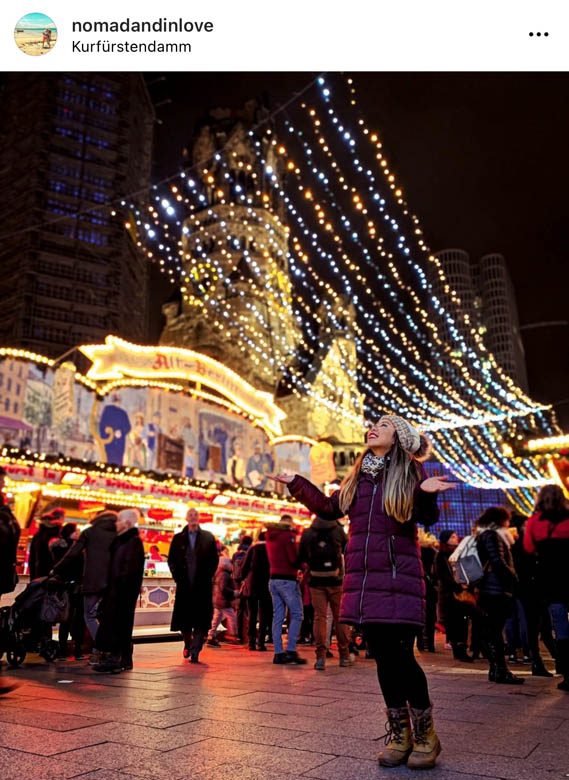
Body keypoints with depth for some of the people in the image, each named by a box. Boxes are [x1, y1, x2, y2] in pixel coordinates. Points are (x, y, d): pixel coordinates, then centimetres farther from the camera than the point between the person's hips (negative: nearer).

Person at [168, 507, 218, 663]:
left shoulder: (208, 537, 7)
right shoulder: (178, 538, 10)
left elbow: (214, 560, 7)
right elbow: (171, 559, 11)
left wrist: (208, 577, -2)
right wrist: (177, 577, 1)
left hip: (203, 586, -1)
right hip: (184, 585, 1)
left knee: (200, 621, -5)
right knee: (182, 619, 5)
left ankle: (195, 653, 3)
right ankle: (188, 644, 31)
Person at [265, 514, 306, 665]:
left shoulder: (271, 536, 13)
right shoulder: (288, 535, -11)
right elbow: (294, 559, -18)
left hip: (273, 579, 8)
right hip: (287, 580, -8)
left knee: (278, 617, 8)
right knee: (297, 614, -1)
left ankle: (278, 653, 8)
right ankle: (291, 650, -8)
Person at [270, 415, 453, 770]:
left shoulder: (410, 470, 1)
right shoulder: (359, 474, 14)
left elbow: (428, 518, -5)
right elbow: (330, 507, 22)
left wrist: (427, 494, -26)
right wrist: (297, 483, 21)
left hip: (399, 577, -4)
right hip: (364, 578, 5)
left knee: (400, 654, -7)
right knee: (383, 656, 9)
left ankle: (425, 734, 14)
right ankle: (400, 734, 24)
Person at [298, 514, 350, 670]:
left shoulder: (307, 533, -3)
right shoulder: (338, 531, -6)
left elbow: (301, 558, 5)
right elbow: (348, 549, 12)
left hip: (316, 582, 0)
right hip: (336, 581, 0)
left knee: (319, 617, 2)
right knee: (339, 617, 10)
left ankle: (320, 657, -5)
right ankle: (344, 656, 19)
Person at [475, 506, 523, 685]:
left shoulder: (484, 536, 20)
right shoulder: (492, 536, -11)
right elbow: (498, 563, -19)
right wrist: (514, 577, -6)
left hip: (489, 590, 10)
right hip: (497, 590, -10)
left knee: (492, 630, 10)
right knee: (495, 630, -8)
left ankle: (495, 670, 15)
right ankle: (501, 671, -6)